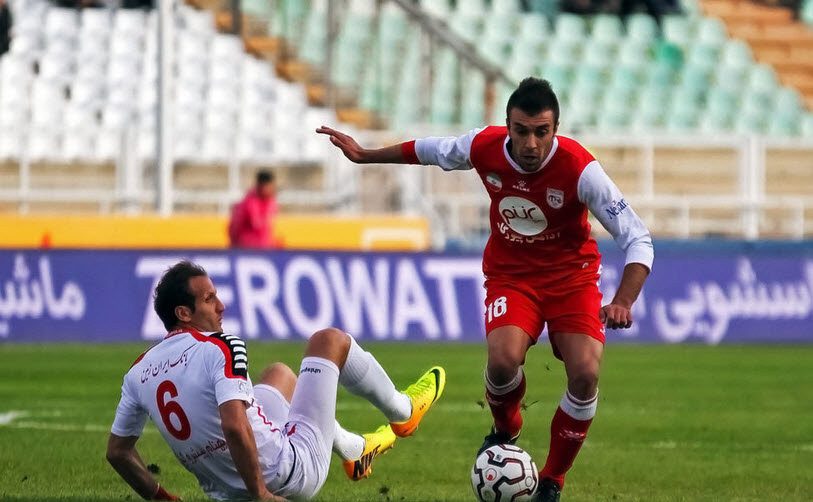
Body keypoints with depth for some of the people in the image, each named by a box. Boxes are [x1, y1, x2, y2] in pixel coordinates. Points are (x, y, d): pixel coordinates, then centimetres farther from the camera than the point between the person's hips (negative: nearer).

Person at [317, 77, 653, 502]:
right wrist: (365, 155, 18)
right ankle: (505, 432, 8)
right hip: (509, 273, 1)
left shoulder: (579, 169, -27)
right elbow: (434, 151, 8)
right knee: (503, 360, -28)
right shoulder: (484, 147, -17)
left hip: (571, 275, -1)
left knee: (584, 374, -22)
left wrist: (623, 302, -39)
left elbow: (638, 239, -24)